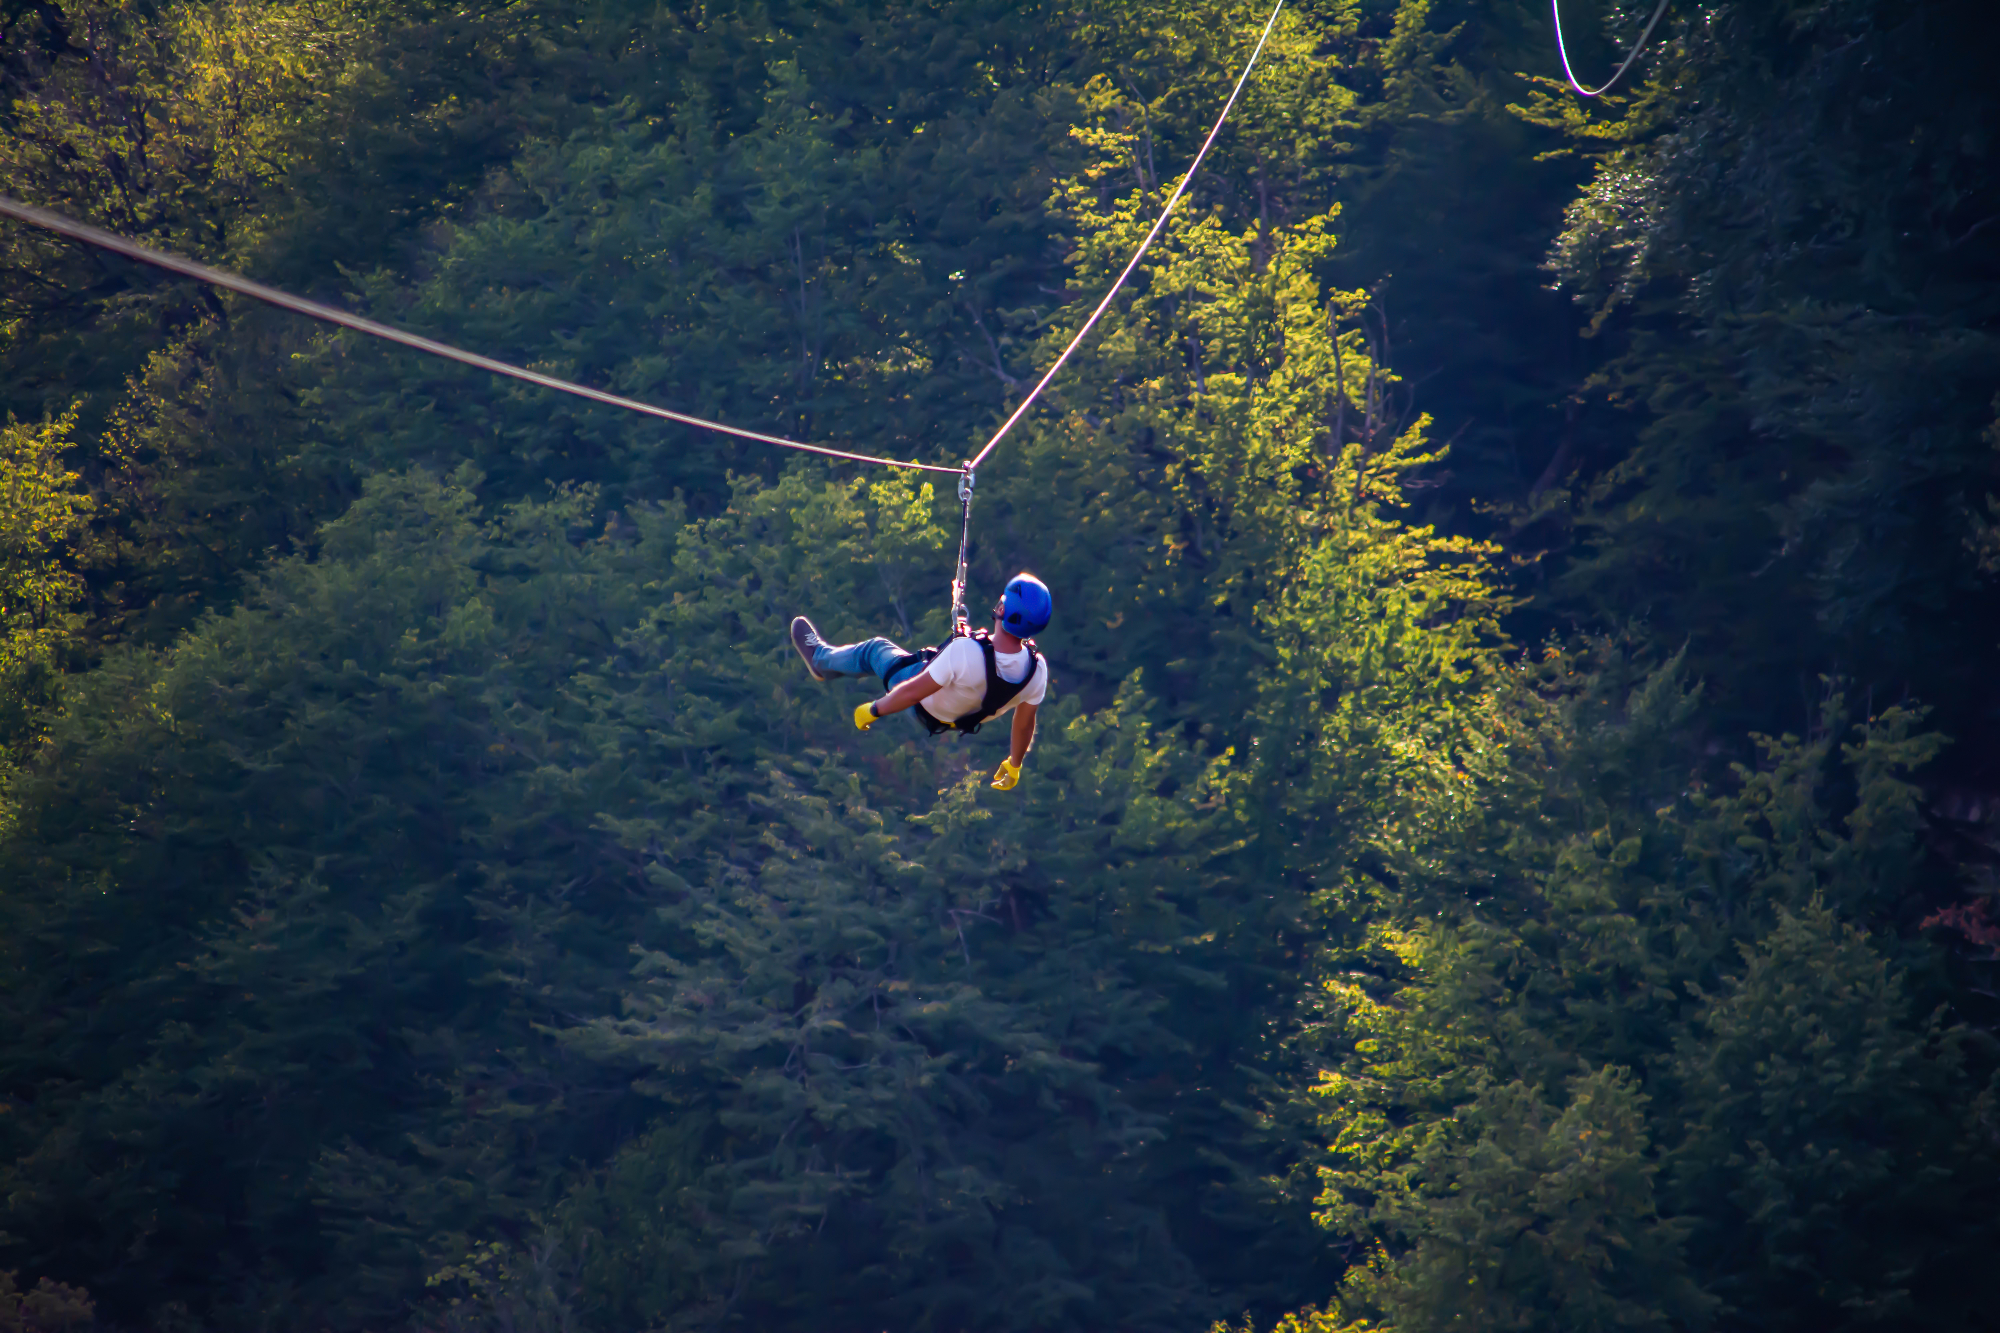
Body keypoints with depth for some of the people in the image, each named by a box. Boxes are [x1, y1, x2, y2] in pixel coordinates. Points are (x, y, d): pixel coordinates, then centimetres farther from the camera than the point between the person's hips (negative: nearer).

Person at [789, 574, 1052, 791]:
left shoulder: (965, 652, -45)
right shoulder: (1037, 669, -30)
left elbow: (912, 692, -32)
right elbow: (1025, 723, -12)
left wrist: (872, 710, -13)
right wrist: (1014, 766, 8)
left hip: (926, 710, -4)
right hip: (966, 720, 4)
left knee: (874, 649, 22)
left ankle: (821, 658, 53)